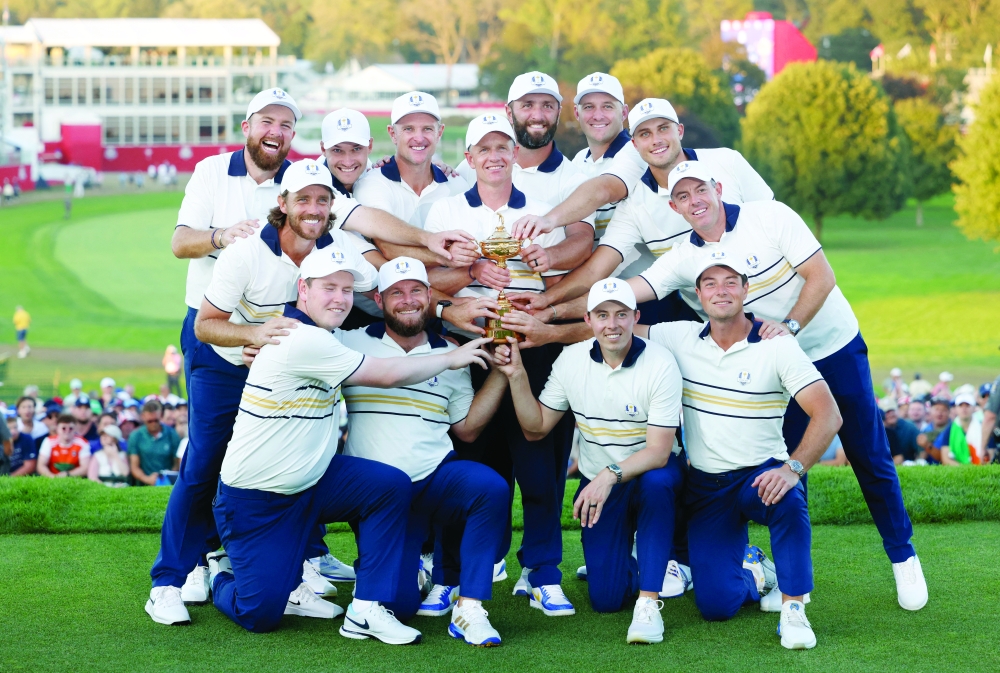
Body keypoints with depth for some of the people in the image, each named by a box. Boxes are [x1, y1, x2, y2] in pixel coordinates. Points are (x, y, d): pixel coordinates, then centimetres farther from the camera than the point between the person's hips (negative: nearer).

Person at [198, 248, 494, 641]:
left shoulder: (319, 336, 9)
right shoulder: (304, 341, -21)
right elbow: (388, 375, -15)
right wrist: (451, 359, -3)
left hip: (309, 481, 9)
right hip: (255, 501, -9)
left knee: (392, 486, -12)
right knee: (260, 616, -12)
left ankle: (367, 612, -10)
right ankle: (222, 573, 23)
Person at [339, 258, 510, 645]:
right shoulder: (352, 344, 4)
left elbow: (467, 428, 12)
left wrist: (501, 371, 6)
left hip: (435, 479, 1)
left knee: (490, 485, -33)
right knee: (398, 605, -11)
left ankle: (468, 609, -24)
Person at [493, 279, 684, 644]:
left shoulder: (660, 365, -20)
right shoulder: (572, 360, -7)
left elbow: (659, 451, -25)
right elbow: (536, 427, 0)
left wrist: (610, 475, -40)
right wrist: (517, 375, -13)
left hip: (651, 472, -3)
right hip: (598, 483, 3)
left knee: (658, 481, -42)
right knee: (605, 599, -6)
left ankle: (649, 602, -31)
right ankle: (626, 560, 32)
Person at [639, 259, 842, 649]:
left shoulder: (776, 346, -12)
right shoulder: (680, 339, -2)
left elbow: (828, 415, -18)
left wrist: (794, 467, -33)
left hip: (761, 475, -3)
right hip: (705, 486, 3)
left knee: (786, 497, -40)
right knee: (715, 605, -8)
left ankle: (793, 609, -24)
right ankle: (754, 572, 28)